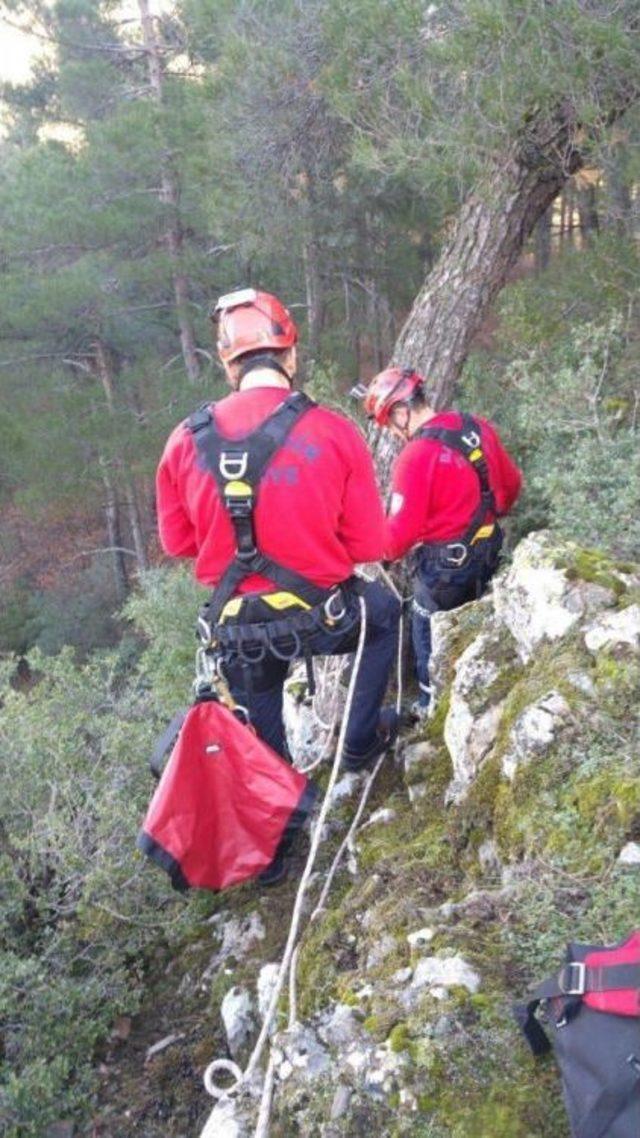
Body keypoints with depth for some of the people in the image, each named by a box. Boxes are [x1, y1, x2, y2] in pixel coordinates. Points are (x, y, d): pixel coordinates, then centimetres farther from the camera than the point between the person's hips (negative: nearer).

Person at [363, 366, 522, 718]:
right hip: (486, 553, 7)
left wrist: (386, 553, -2)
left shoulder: (415, 456, -25)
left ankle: (433, 707, 27)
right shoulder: (477, 428, -2)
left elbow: (404, 527, -22)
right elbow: (511, 483, 9)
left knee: (429, 634, 14)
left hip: (444, 561, -7)